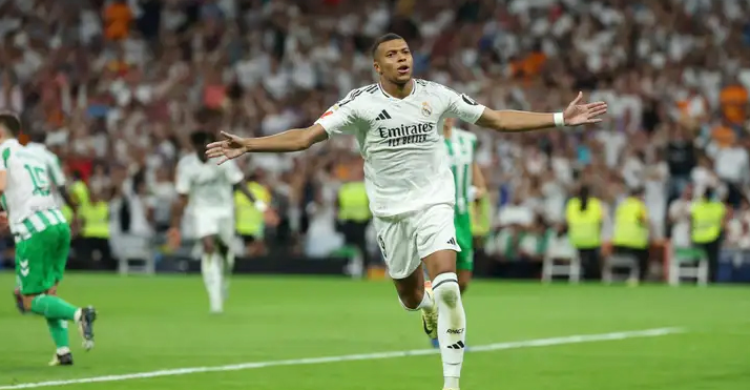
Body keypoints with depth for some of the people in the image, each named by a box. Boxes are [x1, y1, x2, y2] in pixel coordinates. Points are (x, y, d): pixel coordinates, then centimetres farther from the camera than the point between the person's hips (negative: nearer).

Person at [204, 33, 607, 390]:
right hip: (390, 210, 1)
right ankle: (428, 304, 51)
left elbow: (497, 119, 3)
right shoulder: (361, 102, -9)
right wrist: (247, 145, -25)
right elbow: (305, 136, -13)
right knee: (411, 297, 10)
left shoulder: (436, 95, -3)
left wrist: (561, 119, -1)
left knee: (446, 284, -20)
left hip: (434, 202, -1)